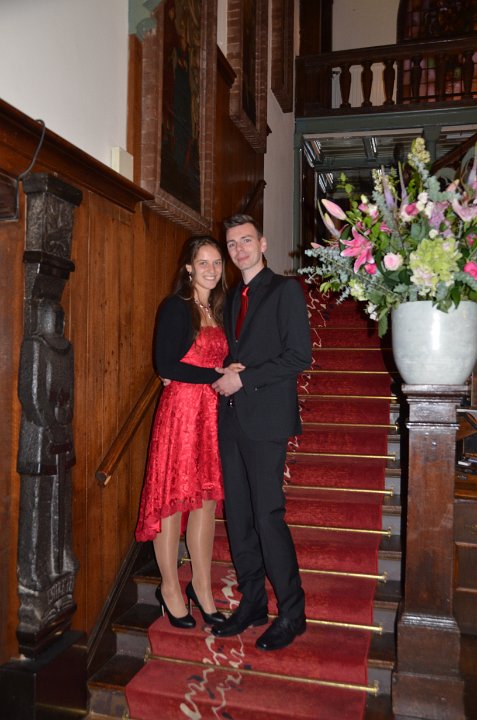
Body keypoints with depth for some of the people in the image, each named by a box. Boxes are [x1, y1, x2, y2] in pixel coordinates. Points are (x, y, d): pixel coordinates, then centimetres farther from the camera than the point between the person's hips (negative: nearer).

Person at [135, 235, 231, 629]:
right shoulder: (176, 307, -5)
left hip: (212, 411, 6)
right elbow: (166, 364, -13)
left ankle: (202, 587, 22)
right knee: (173, 498, 3)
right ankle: (170, 588, 18)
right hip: (180, 408, -6)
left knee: (206, 498, 10)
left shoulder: (218, 309, 15)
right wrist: (217, 377, -14)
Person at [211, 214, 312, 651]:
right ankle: (252, 604, 24)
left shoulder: (285, 289, -3)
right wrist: (225, 377, 1)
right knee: (239, 516, 10)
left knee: (268, 516, -6)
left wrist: (243, 379, -12)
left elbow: (300, 356, -11)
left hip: (266, 418, -7)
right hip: (231, 417, 7)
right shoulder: (233, 298, 19)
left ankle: (292, 614, 10)